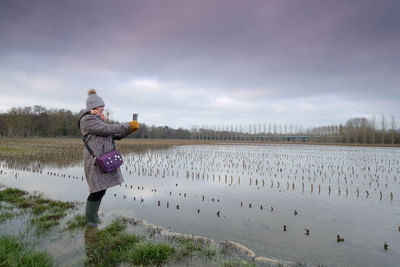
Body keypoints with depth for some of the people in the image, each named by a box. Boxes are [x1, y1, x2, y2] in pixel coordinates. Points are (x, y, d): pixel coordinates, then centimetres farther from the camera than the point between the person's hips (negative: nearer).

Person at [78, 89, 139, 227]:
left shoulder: (96, 119, 18)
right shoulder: (87, 119, -12)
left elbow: (112, 135, 17)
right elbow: (107, 129, -22)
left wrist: (129, 130, 6)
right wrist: (128, 126, -18)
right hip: (96, 159, -10)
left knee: (101, 188, 15)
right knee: (98, 190, -3)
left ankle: (93, 214, 30)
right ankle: (90, 220, 13)